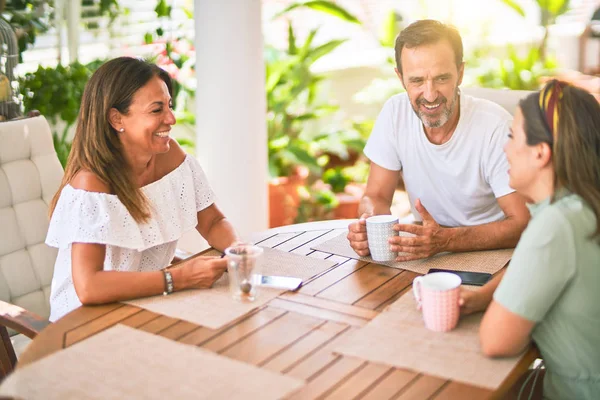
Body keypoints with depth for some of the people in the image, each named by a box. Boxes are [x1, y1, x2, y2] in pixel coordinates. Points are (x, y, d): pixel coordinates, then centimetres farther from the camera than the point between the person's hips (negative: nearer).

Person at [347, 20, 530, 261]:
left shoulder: (496, 126, -20)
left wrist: (446, 239, -33)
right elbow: (376, 196, 0)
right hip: (425, 254, 3)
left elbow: (523, 224, -19)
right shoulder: (395, 112, -7)